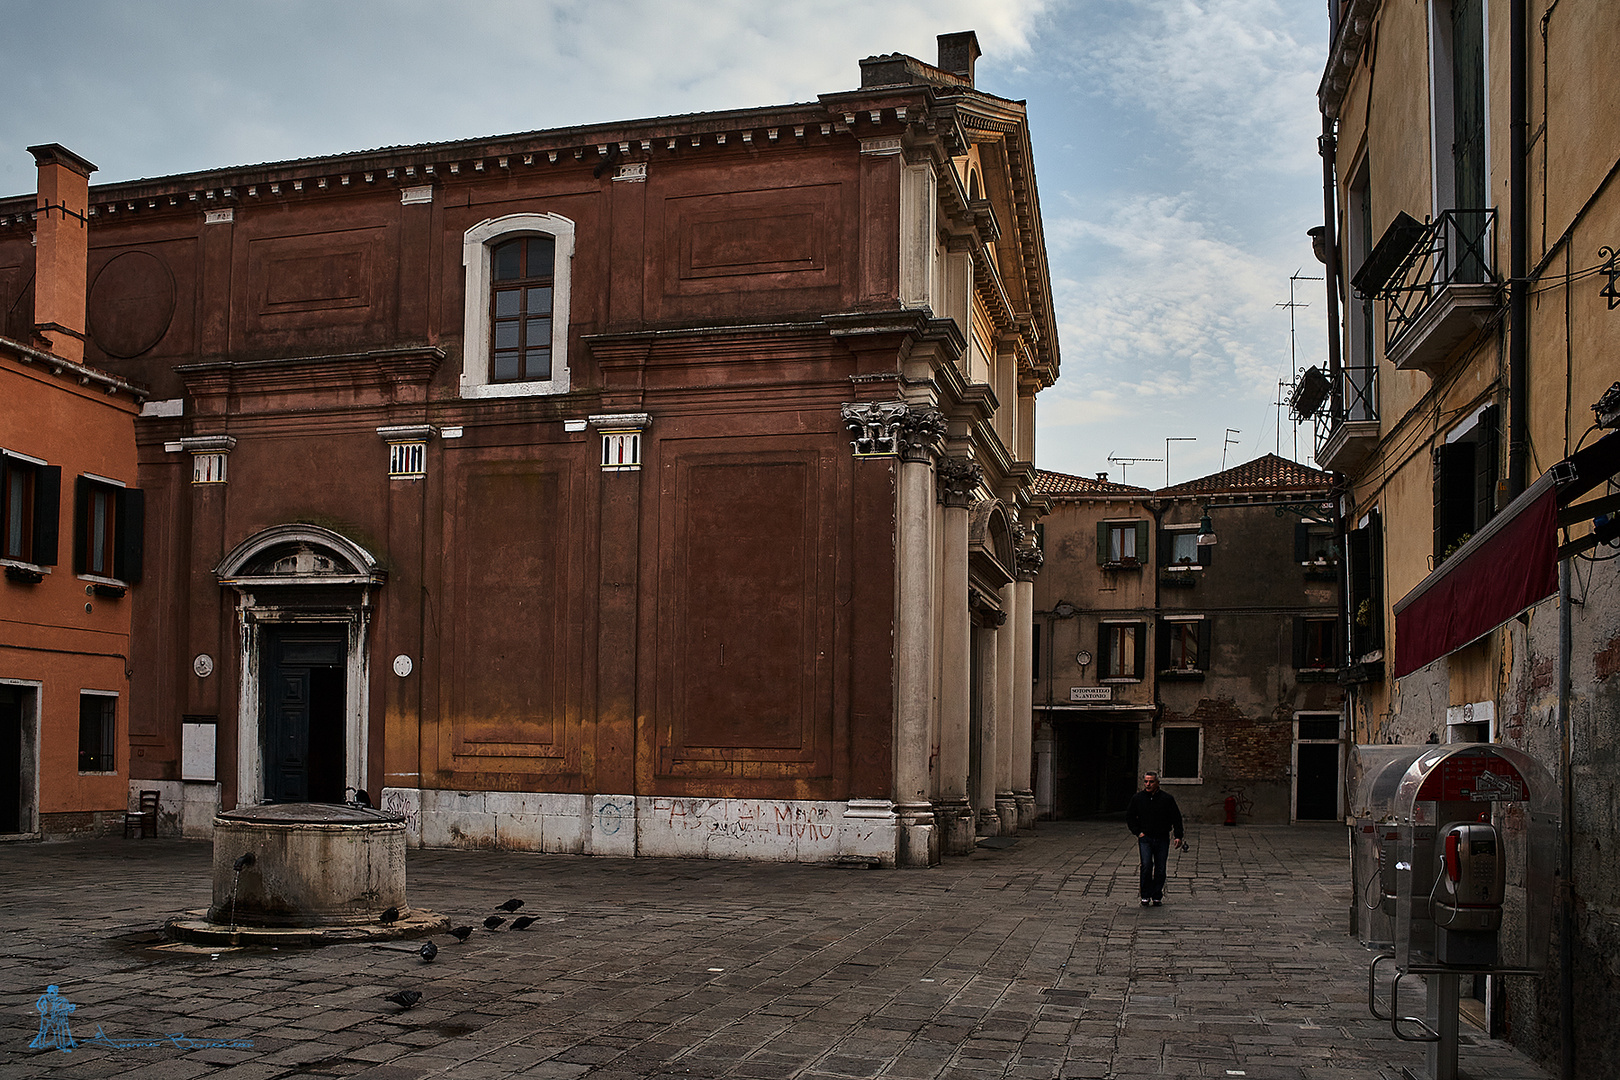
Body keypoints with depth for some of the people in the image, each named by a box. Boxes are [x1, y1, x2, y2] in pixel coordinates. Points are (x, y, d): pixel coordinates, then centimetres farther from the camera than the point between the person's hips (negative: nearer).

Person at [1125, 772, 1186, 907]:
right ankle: (1145, 896, -2)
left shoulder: (1167, 798, 1)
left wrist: (1178, 836, -4)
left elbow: (1176, 818, 5)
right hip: (1145, 838, 0)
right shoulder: (1137, 798, 4)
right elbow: (1129, 817, 14)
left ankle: (1157, 896, 14)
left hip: (1162, 839, 0)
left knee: (1160, 869, 2)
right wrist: (1137, 832, 3)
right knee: (1146, 866, -13)